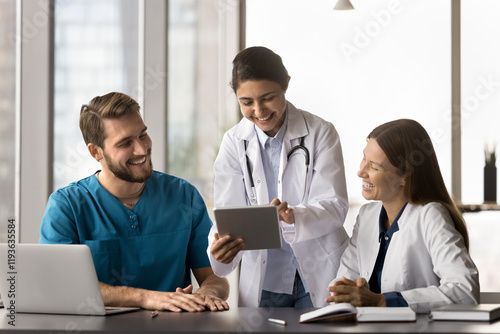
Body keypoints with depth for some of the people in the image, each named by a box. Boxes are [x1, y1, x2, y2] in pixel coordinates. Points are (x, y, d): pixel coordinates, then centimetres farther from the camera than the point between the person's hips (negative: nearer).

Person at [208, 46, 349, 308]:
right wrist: (219, 251, -26)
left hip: (320, 276, -1)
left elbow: (335, 206, -10)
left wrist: (294, 217, -32)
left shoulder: (321, 133, -4)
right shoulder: (233, 144, 1)